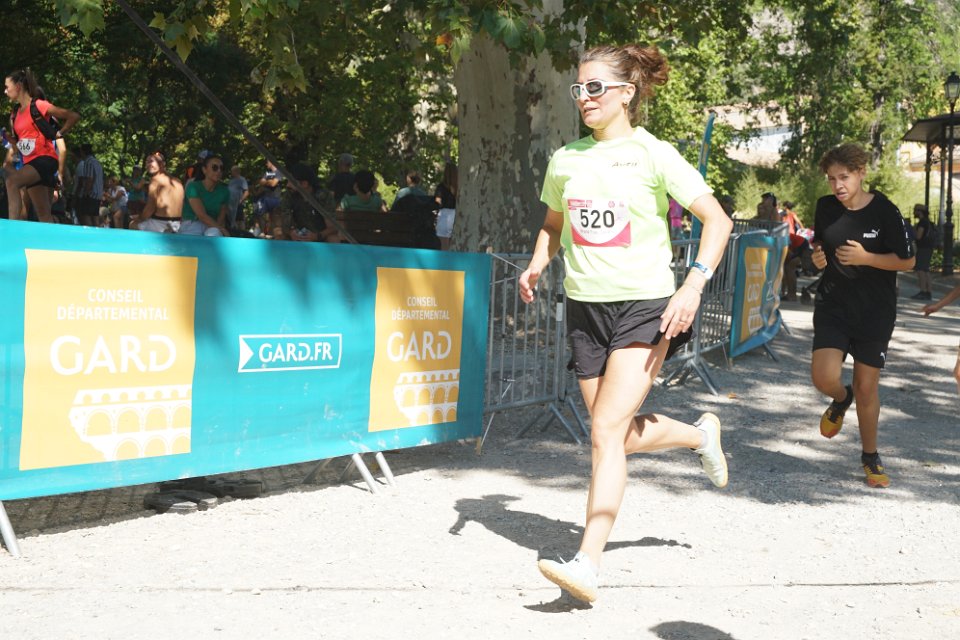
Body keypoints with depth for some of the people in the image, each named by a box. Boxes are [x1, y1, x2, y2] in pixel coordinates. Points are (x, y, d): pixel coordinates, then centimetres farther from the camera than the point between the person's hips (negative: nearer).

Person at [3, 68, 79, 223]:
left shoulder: (39, 106, -6)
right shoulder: (15, 115, 15)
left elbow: (74, 116, -5)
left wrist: (58, 134, -3)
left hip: (46, 159, -8)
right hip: (30, 163, 8)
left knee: (12, 180, -32)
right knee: (44, 215, 5)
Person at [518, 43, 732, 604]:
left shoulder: (653, 154, -5)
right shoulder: (566, 160, 8)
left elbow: (718, 219, -5)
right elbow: (554, 224, 24)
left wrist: (694, 286, -18)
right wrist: (537, 266, 4)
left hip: (646, 304, -5)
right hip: (586, 306, 6)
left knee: (607, 430, -16)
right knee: (622, 435, 10)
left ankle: (587, 565, -14)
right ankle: (702, 433, 41)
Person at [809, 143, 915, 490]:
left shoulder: (884, 211, -11)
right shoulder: (825, 207, 0)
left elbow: (907, 261, -7)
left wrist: (865, 258, -20)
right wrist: (817, 256, -5)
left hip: (875, 312, -2)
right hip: (833, 305, 2)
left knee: (867, 388, 4)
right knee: (824, 376, -17)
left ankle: (870, 455, 27)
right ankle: (841, 400, 22)